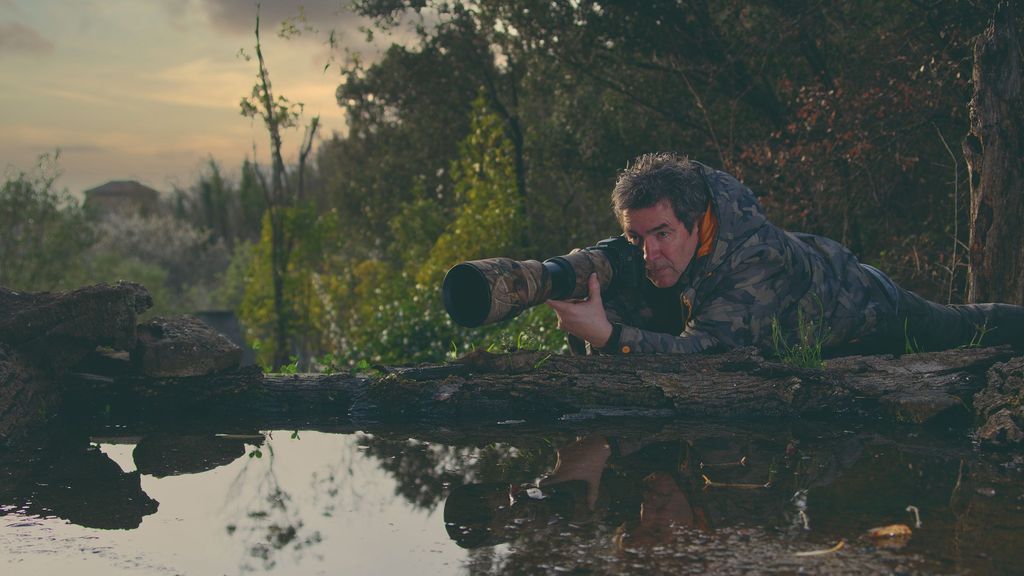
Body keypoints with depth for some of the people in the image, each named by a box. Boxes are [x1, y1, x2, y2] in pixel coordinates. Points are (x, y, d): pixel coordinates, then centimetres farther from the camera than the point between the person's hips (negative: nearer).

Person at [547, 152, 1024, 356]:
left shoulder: (756, 261, -47)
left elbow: (707, 350, -56)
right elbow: (628, 311, -26)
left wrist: (608, 335, -69)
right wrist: (587, 311, -49)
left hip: (866, 315, -5)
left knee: (965, 328, 22)